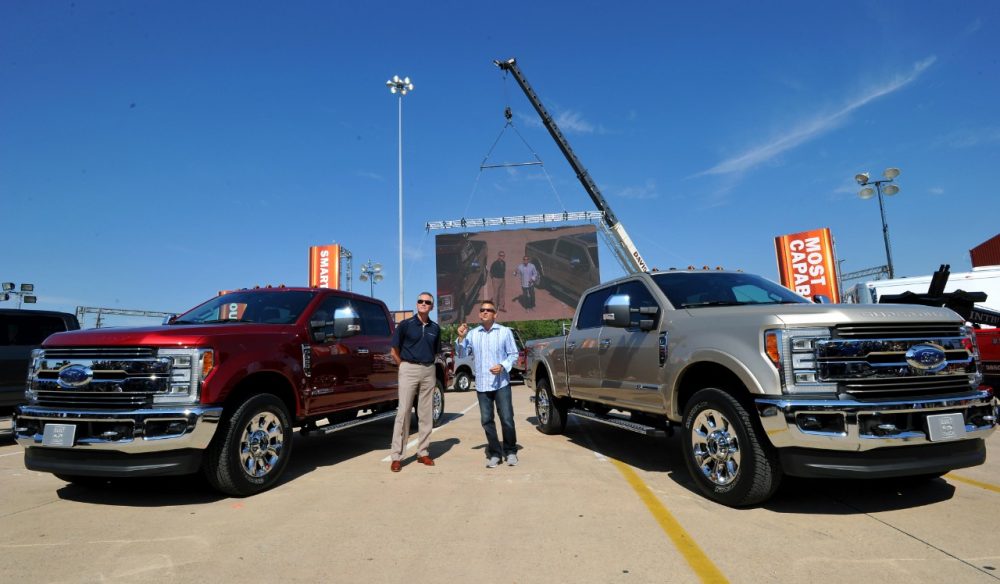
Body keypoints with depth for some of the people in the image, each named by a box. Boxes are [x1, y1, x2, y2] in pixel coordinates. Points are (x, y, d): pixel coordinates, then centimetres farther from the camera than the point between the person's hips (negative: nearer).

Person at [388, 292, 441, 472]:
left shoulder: (435, 328, 8)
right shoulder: (405, 325, -3)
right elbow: (394, 350, 1)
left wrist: (427, 363, 9)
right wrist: (405, 367, 1)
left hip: (428, 371, 4)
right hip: (409, 370, -4)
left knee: (426, 413, 8)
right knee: (403, 412, -4)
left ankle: (423, 452, 19)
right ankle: (396, 456, 1)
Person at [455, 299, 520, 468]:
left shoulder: (505, 332, 1)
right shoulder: (472, 334, 9)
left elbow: (513, 354, 1)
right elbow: (462, 354, 10)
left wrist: (503, 366, -16)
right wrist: (461, 338, -5)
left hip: (501, 383, -2)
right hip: (482, 384, 3)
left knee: (507, 419, -1)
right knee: (487, 420, 5)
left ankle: (510, 452, 16)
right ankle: (494, 453, 17)